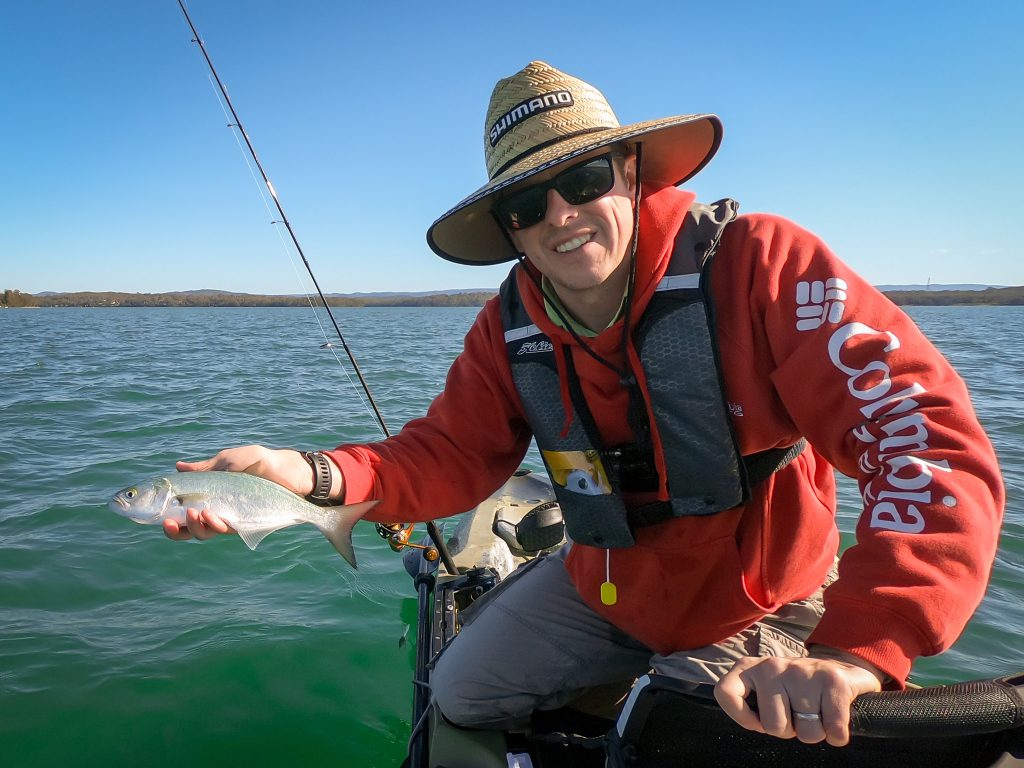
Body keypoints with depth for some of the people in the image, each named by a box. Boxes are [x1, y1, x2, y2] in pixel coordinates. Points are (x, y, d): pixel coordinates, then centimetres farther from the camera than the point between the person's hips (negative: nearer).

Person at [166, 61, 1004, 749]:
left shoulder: (759, 264, -27)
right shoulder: (509, 330, -9)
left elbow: (933, 442, -31)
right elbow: (448, 456, -9)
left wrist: (854, 650, -42)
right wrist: (320, 475, -29)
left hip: (755, 612, -4)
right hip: (600, 589, 5)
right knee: (463, 694, 11)